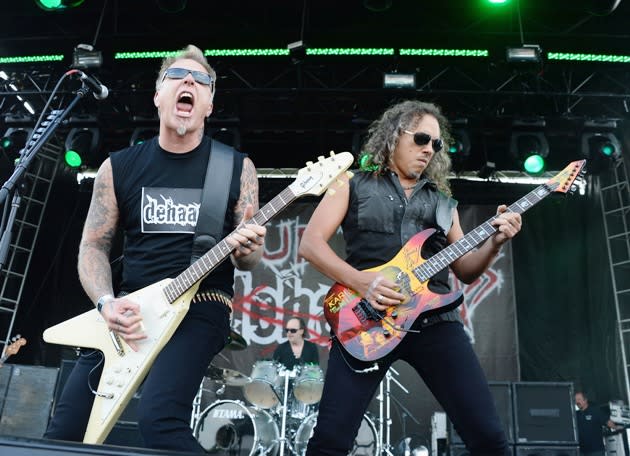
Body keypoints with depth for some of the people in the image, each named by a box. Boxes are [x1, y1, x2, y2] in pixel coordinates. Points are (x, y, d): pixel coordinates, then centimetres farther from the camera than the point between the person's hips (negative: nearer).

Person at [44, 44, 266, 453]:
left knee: (158, 419, -26)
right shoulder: (119, 167, 6)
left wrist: (246, 251, -20)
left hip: (202, 306, -3)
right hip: (130, 309, 4)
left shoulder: (237, 167, 1)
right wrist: (106, 303, -9)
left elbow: (247, 258, 5)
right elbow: (93, 245, 9)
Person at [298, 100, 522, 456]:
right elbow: (311, 243, 1)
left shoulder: (443, 201, 22)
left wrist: (494, 243, 0)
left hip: (435, 319, 4)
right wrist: (362, 282, -13)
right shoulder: (354, 185, 10)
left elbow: (465, 270, 20)